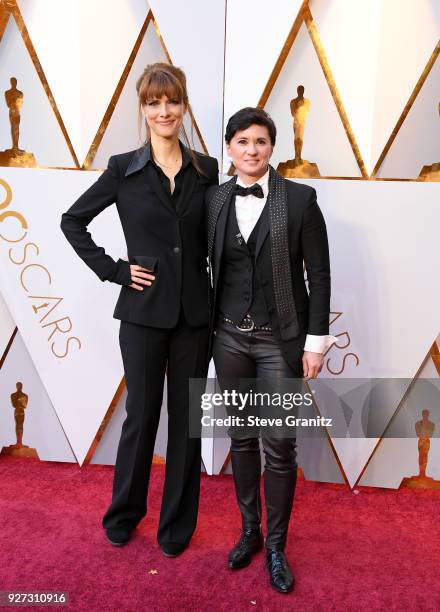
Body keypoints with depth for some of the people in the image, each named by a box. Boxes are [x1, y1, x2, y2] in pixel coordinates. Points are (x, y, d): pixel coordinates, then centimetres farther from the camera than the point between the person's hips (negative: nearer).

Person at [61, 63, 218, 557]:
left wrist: (221, 301, -1)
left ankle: (177, 523, 30)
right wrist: (114, 270, -4)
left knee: (186, 417, 10)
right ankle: (123, 514, 35)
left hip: (194, 313, 2)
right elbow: (72, 222, 5)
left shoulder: (206, 170, 4)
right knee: (141, 414, 10)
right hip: (143, 312, -1)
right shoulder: (123, 169, -1)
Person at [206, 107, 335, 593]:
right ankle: (249, 530, 36)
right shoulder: (214, 198, 3)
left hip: (280, 339, -3)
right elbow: (207, 263, 9)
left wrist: (315, 341, -8)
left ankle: (276, 546, 27)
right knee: (241, 439, 15)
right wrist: (207, 325, 7)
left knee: (279, 447, 4)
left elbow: (319, 273, -5)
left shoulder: (299, 198, -6)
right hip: (229, 336, 3)